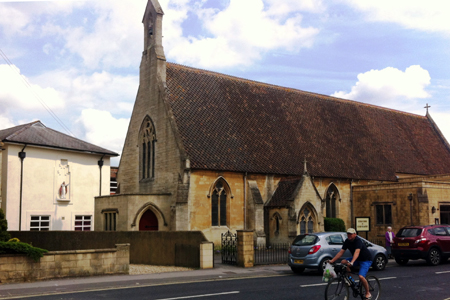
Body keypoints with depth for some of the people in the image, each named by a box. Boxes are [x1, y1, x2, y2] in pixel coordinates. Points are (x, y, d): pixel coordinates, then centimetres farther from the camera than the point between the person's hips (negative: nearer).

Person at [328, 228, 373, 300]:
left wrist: (352, 262, -57)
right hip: (357, 259, 7)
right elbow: (341, 252, -5)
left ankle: (368, 293, -3)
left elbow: (357, 252, -42)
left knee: (361, 276, -25)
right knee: (343, 262, -14)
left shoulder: (358, 240, -26)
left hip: (366, 260, -7)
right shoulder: (347, 241, -4)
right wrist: (332, 260, -16)